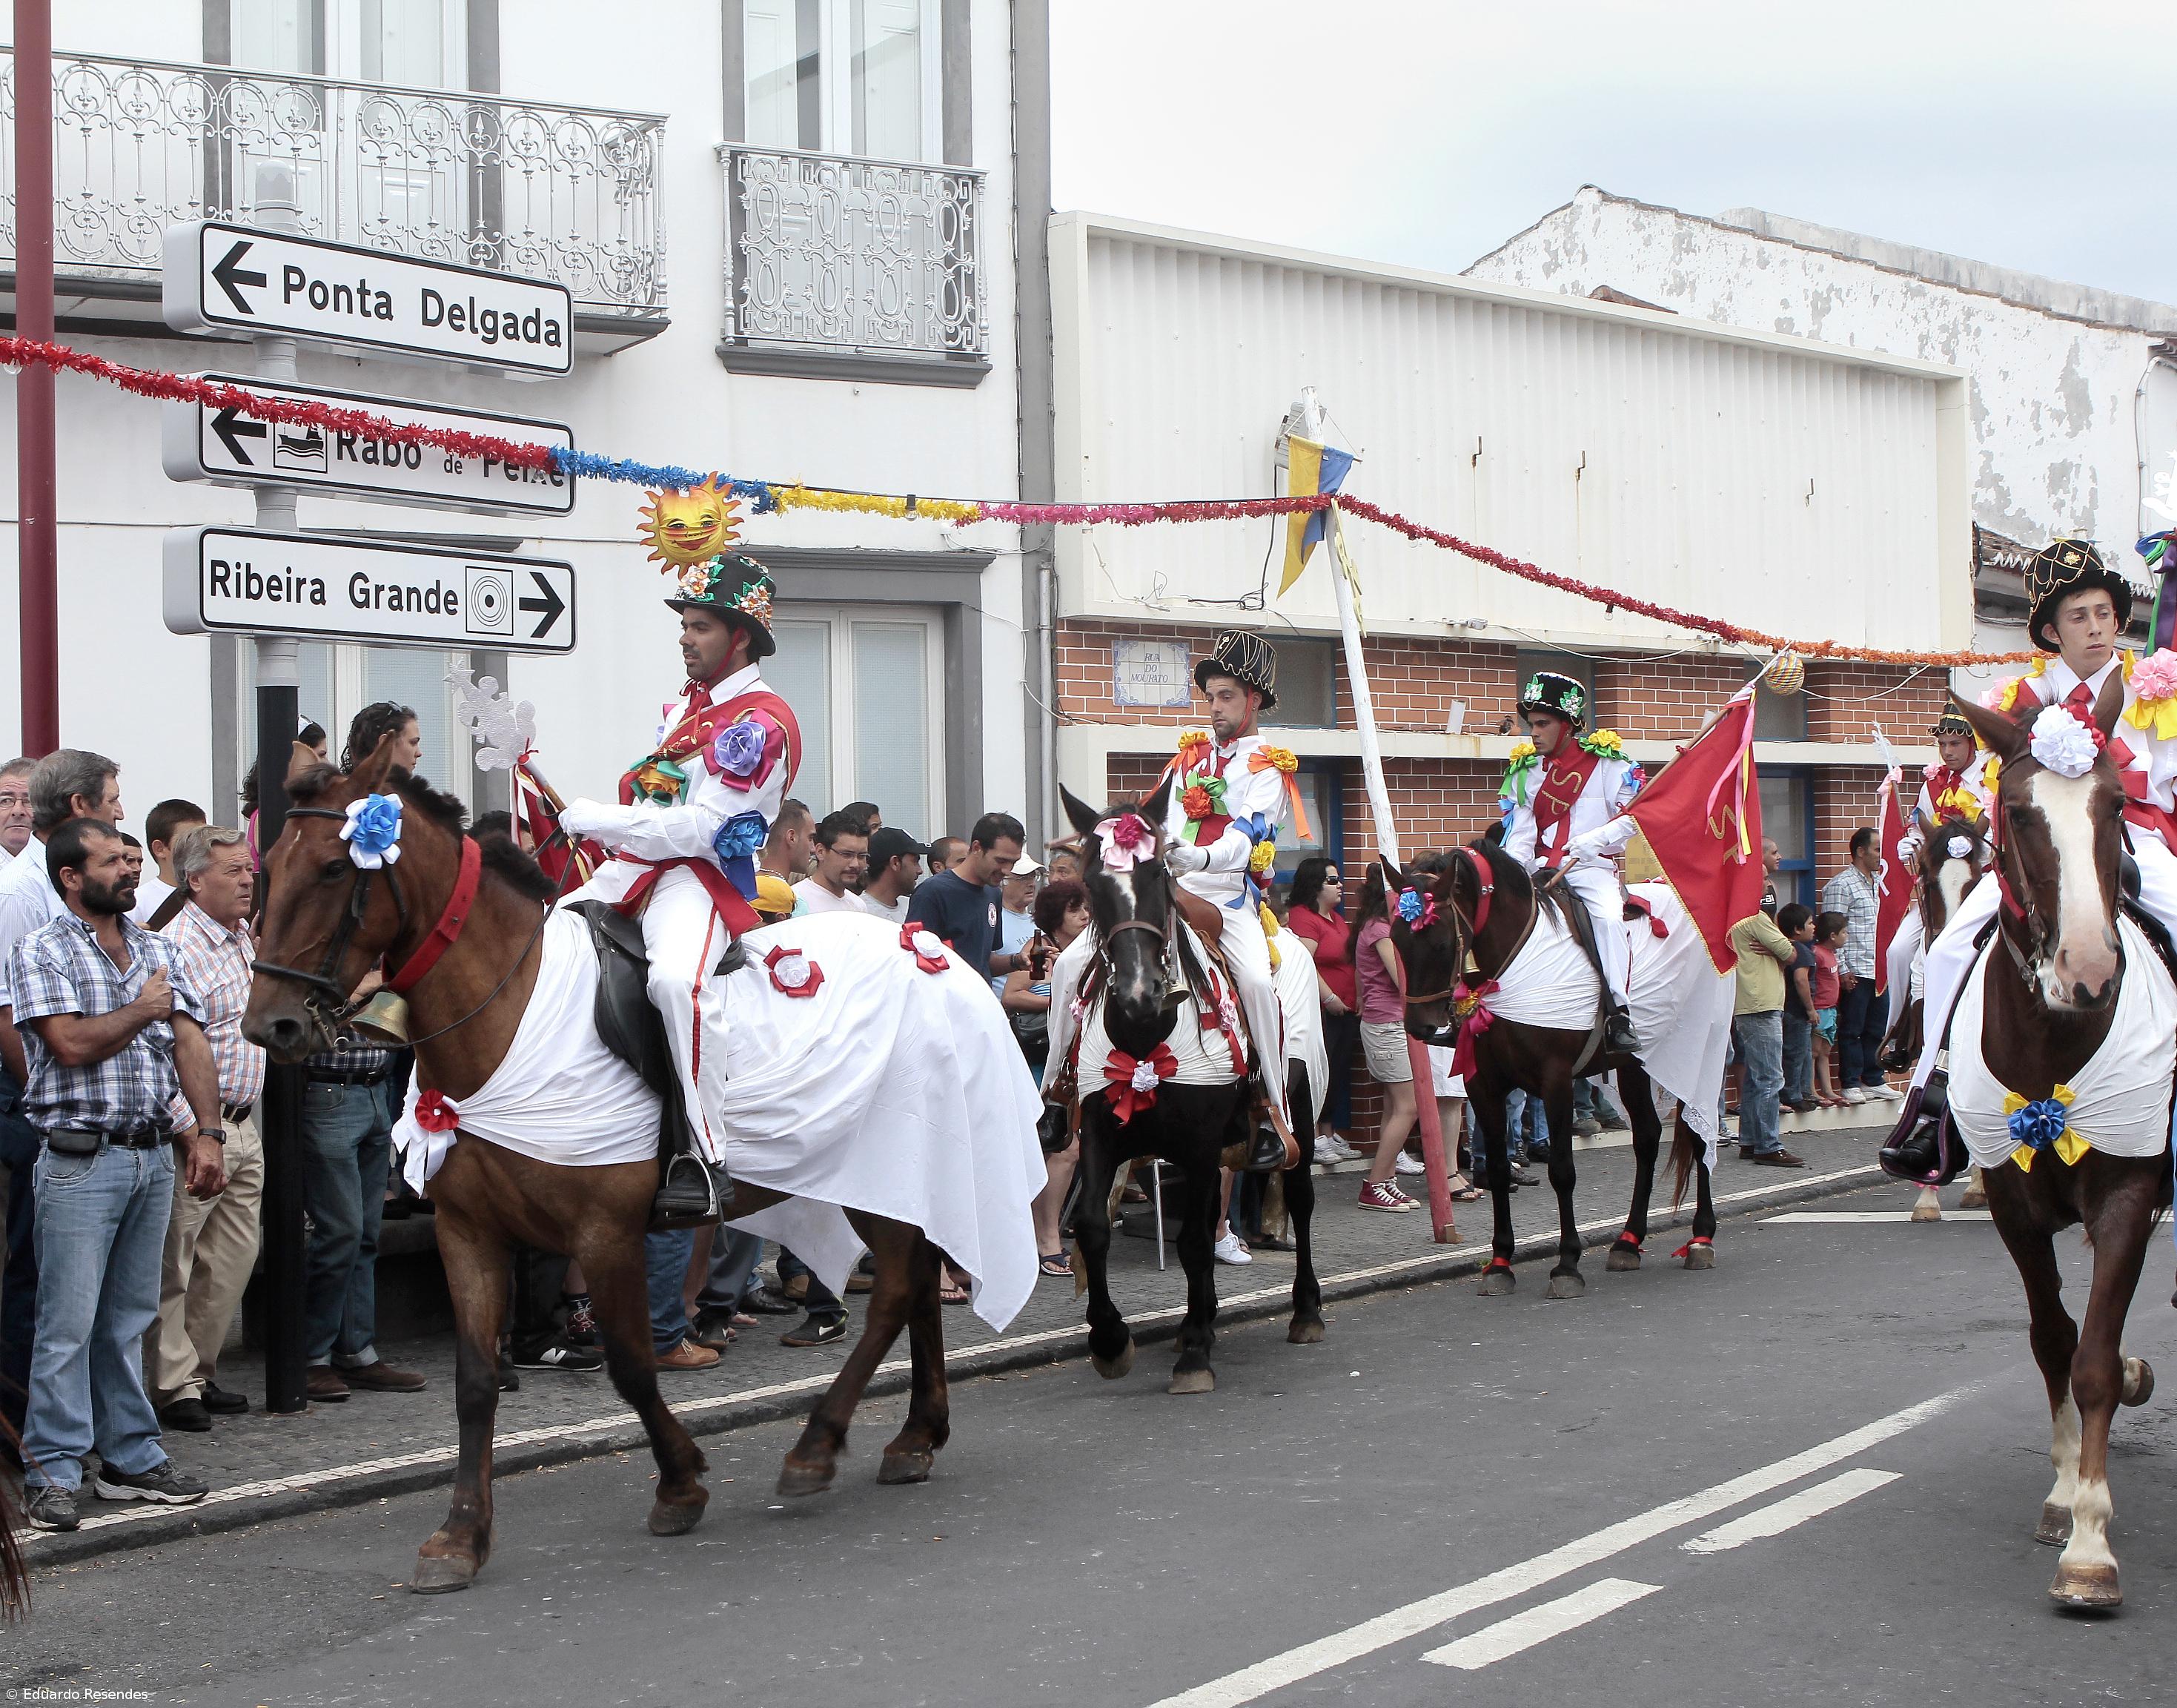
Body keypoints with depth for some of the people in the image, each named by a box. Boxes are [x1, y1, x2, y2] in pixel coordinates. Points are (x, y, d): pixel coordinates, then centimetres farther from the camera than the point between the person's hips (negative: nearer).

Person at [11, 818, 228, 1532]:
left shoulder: (156, 950, 14)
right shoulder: (42, 951, -4)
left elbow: (190, 1042, 8)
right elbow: (72, 1043, -16)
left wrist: (205, 1133, -1)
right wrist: (141, 1010, -3)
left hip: (156, 1156, 6)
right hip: (81, 1159, -5)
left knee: (130, 1318, 12)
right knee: (69, 1324, -4)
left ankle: (131, 1457, 19)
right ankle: (53, 1473, 2)